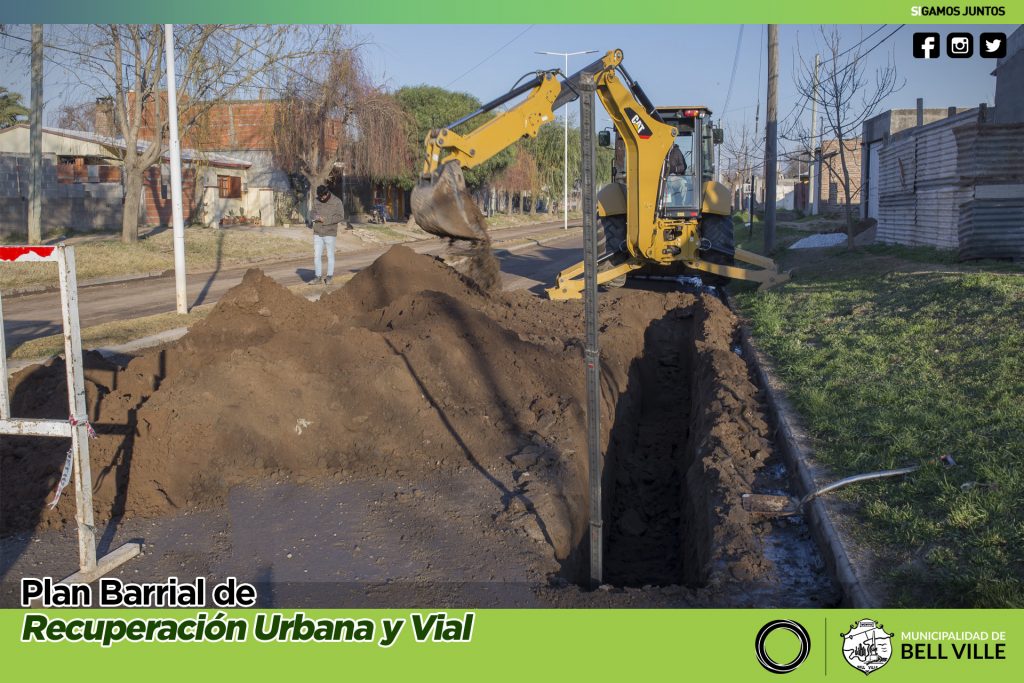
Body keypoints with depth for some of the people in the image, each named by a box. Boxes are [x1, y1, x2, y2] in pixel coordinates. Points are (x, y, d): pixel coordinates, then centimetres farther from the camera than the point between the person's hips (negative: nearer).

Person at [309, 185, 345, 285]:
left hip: (330, 233, -4)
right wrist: (315, 217, -10)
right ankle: (317, 277, 8)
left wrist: (326, 219, -17)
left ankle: (330, 276, 16)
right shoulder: (316, 201, 8)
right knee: (316, 256, 2)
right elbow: (313, 214, 15)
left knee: (330, 255, 6)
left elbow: (340, 217, -10)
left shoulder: (337, 202, -5)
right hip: (317, 233, 4)